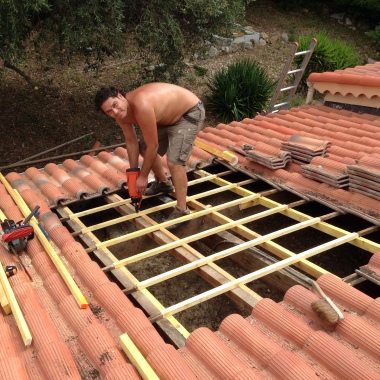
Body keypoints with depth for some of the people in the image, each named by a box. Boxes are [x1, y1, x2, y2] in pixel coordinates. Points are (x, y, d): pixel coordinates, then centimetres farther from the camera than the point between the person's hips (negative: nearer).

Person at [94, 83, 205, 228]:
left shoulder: (141, 106, -37)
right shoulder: (121, 113, -11)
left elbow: (153, 146, -28)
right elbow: (131, 142, 2)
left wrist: (143, 176, -16)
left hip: (190, 112, -9)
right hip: (168, 116, 9)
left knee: (174, 162, -21)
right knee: (143, 148, 16)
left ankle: (182, 210, -5)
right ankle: (163, 183, 39)